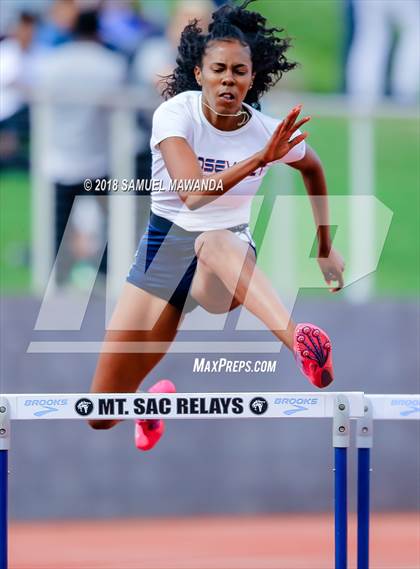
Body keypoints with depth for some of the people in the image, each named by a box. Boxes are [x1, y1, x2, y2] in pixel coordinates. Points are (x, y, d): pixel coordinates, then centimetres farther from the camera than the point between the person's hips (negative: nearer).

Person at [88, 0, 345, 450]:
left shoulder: (267, 131, -6)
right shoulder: (176, 114, -14)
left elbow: (313, 168, 18)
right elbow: (192, 194, -30)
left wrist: (325, 249, 24)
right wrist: (258, 159, -39)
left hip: (231, 257, -1)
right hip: (164, 249, 1)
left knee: (216, 242, -44)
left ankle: (302, 344, -71)